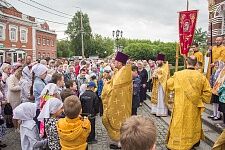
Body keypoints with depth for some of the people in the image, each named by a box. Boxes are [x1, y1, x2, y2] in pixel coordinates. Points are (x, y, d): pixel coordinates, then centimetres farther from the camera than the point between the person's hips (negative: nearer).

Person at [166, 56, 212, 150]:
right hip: (194, 107, 3)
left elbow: (168, 85, 3)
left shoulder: (178, 75, -12)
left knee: (179, 125, 8)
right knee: (194, 124, 22)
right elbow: (207, 91, -2)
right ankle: (194, 141, 39)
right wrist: (201, 99, 11)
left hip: (180, 107, -2)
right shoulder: (201, 76, -9)